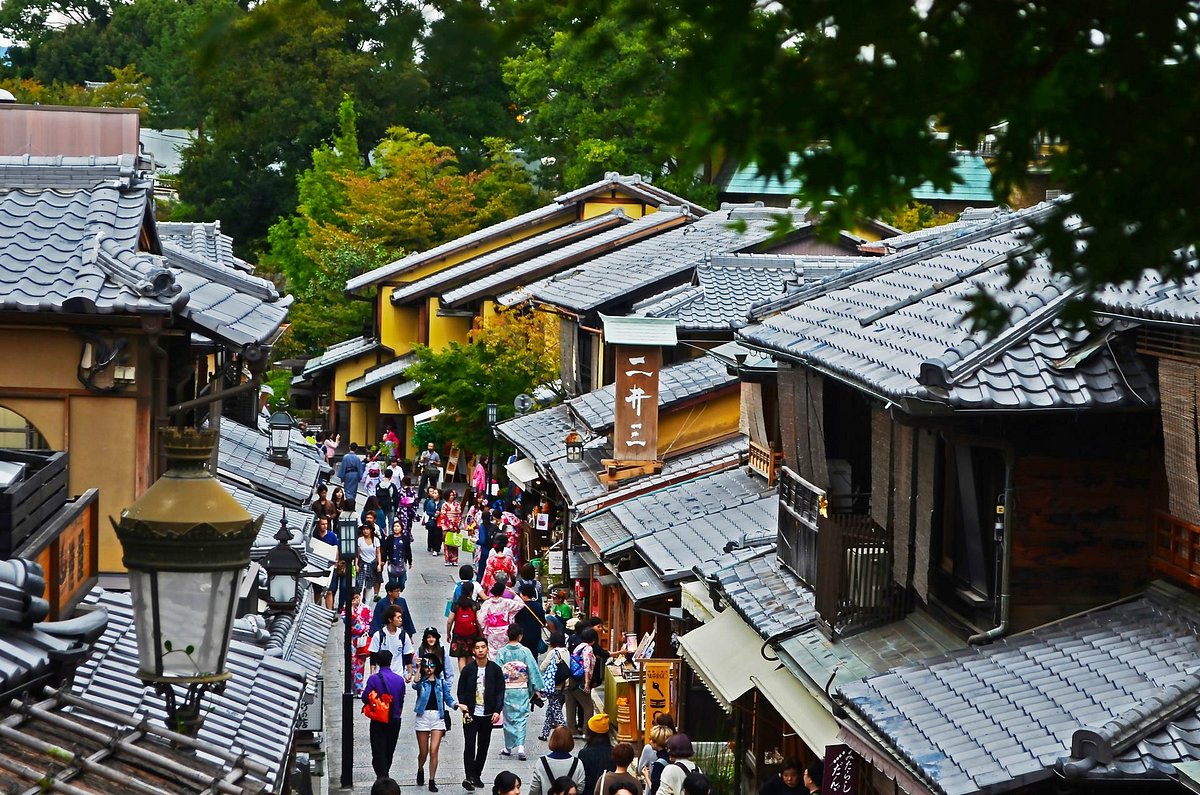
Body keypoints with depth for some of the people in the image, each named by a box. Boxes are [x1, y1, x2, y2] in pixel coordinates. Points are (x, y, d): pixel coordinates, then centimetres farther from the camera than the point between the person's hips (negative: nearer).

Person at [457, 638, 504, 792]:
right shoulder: (468, 669, 0)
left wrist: (497, 711, -7)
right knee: (470, 746, -10)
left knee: (483, 747, 8)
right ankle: (469, 777, -15)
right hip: (471, 715, -2)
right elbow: (461, 691, 3)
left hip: (487, 715, 2)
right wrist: (464, 707, -8)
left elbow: (500, 691, 3)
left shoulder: (495, 669, 2)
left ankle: (477, 776, 20)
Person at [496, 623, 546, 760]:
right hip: (522, 690, -1)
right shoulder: (525, 651, -8)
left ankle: (509, 747, 19)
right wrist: (538, 687, 4)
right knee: (521, 718, 3)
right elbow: (533, 670, -5)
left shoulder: (501, 653, -7)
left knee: (508, 718, 13)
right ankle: (520, 746, -12)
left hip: (506, 691, 1)